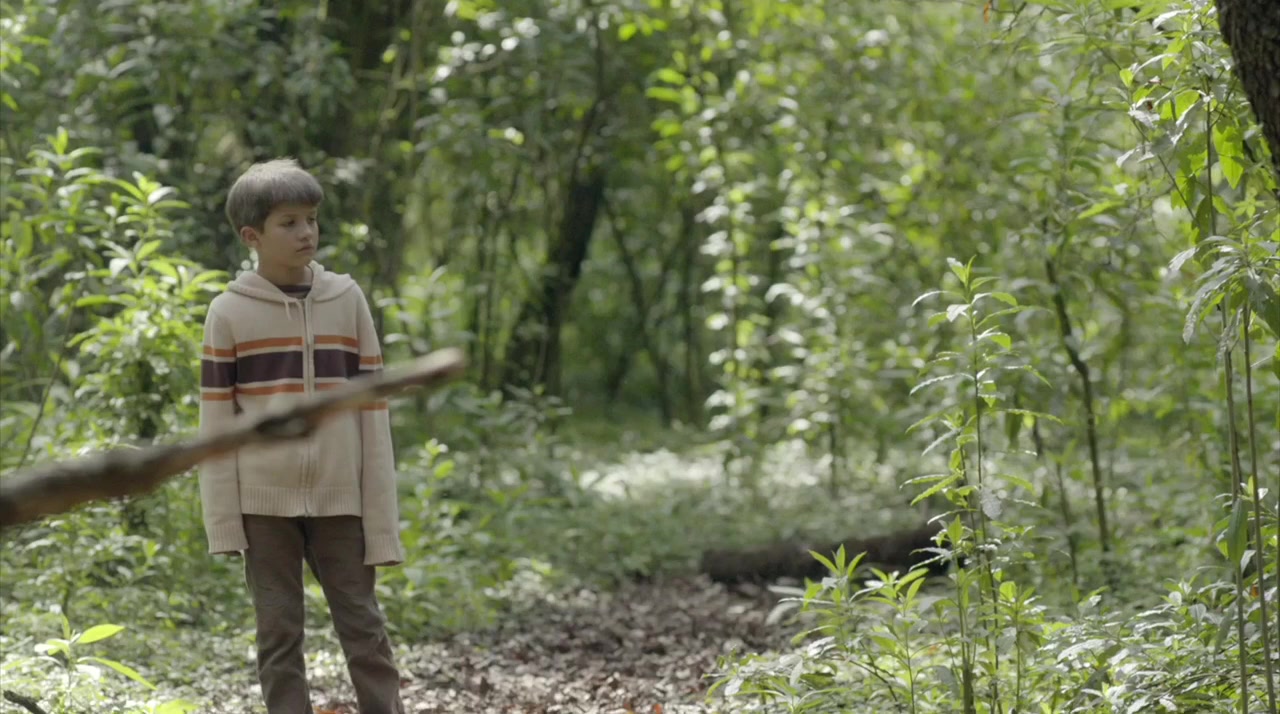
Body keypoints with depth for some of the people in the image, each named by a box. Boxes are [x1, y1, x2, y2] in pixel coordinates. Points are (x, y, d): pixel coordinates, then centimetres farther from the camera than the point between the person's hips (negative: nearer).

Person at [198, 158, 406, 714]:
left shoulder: (347, 301, 3)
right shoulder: (230, 313, -2)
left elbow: (371, 412, 3)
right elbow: (216, 421, 0)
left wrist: (381, 516, 0)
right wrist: (222, 518, -5)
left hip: (339, 499, 1)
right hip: (265, 501, -1)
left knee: (363, 626, 4)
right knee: (279, 633, 5)